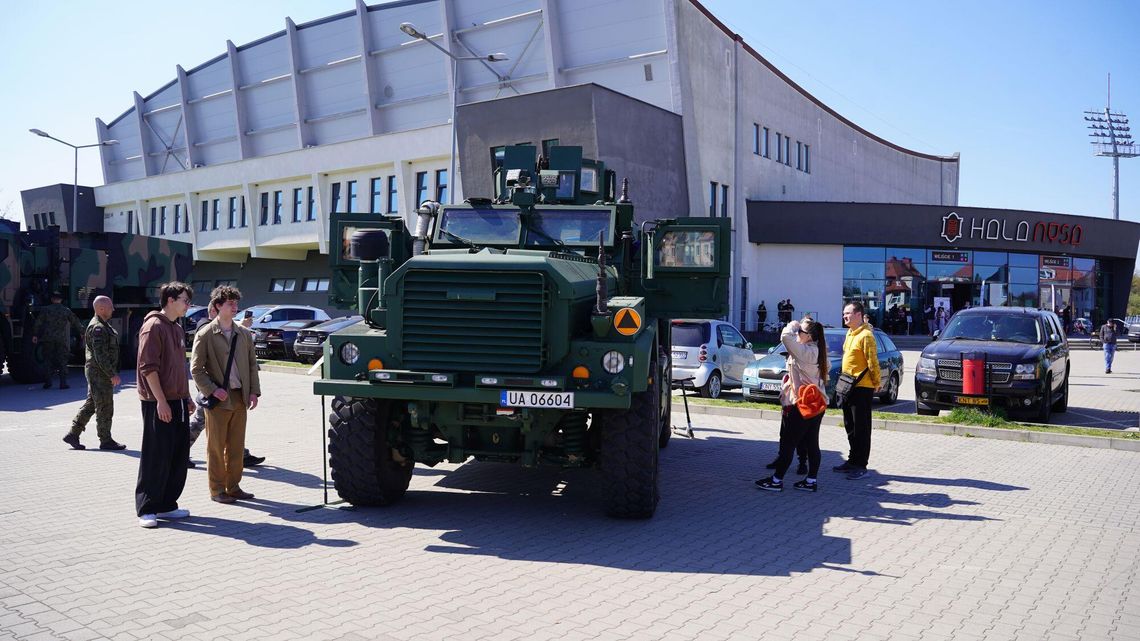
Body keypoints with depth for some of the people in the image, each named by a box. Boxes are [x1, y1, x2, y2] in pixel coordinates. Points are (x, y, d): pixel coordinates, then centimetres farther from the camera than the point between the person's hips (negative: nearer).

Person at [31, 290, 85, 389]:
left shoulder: (45, 310, 3)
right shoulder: (66, 311, 4)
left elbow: (38, 323, 1)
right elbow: (76, 323, 10)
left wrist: (35, 335, 8)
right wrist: (82, 332, 24)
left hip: (48, 339, 1)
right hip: (62, 339, -1)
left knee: (49, 360, 9)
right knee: (62, 361, 3)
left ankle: (48, 382, 6)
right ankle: (63, 383, -1)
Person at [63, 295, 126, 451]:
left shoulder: (102, 325, 16)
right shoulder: (97, 328, -18)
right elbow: (100, 355, -24)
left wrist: (113, 373, 22)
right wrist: (112, 374, -23)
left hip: (97, 373, 10)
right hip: (100, 373, -10)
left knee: (90, 404, 14)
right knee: (105, 408, -3)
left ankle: (73, 435, 18)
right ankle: (105, 441, 5)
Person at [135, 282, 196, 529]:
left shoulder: (177, 328, 17)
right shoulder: (154, 326, -11)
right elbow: (148, 367, -17)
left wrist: (187, 397, 20)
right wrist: (161, 401, -20)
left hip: (178, 401, 9)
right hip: (158, 403, -9)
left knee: (178, 457, 11)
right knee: (155, 458, -3)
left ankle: (167, 505, 20)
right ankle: (146, 509, 6)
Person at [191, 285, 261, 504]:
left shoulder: (244, 334, 9)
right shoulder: (205, 334, -6)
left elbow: (252, 364, 12)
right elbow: (196, 368, -6)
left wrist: (254, 391, 3)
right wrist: (213, 390, -14)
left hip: (240, 398, 5)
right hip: (218, 400, -5)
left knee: (237, 447, 10)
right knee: (216, 447, 4)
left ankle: (233, 486, 21)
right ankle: (217, 490, 13)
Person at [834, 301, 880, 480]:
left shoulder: (865, 335, -16)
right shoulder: (850, 333, 14)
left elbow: (872, 361, -16)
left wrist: (876, 382, -12)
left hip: (862, 388, -10)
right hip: (848, 386, 10)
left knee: (861, 427, -4)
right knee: (850, 426, 16)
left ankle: (861, 465, 1)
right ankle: (853, 460, 26)